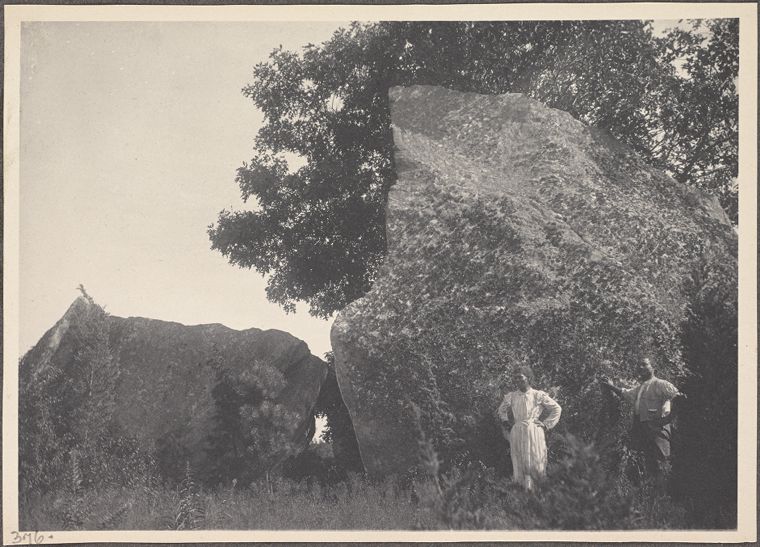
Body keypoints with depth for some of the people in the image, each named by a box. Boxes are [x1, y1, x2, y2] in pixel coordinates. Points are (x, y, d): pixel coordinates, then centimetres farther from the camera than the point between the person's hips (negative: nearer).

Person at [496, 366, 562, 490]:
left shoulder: (538, 396, 1)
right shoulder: (511, 396, 10)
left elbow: (557, 409, 8)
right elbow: (501, 410, 29)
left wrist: (546, 424, 3)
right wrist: (505, 422, 13)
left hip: (534, 432, -2)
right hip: (516, 433, 2)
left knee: (535, 463, -5)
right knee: (520, 465, -2)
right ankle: (527, 489, 4)